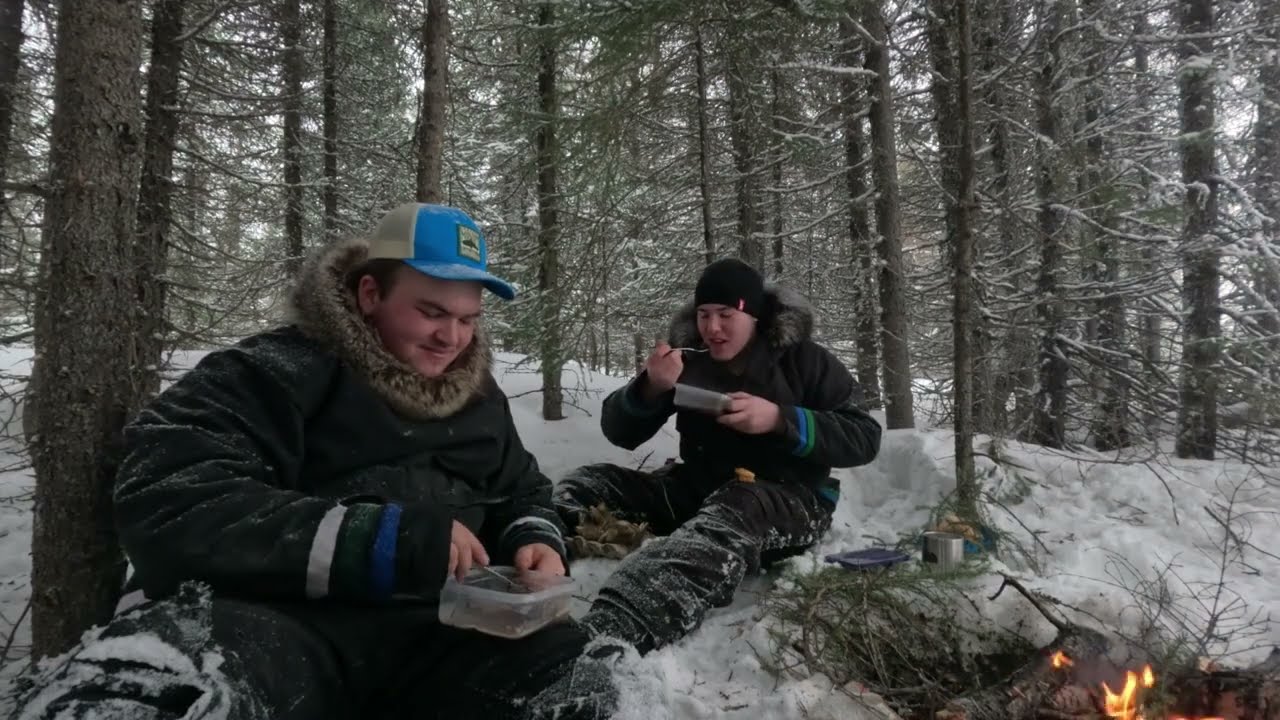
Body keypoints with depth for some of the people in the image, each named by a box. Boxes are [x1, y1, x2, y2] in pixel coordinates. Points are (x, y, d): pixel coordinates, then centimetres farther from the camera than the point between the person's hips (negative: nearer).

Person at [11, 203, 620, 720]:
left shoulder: (478, 392, 16)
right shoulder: (280, 370, -4)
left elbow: (522, 493, 29)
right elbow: (168, 502, -18)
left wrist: (538, 541, 3)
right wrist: (386, 542, -23)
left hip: (438, 624, 5)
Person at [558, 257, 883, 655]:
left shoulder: (802, 359, 0)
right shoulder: (689, 357, 6)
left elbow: (865, 438, -7)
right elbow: (619, 432, 4)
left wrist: (780, 419, -21)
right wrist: (650, 388, -17)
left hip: (789, 496, -5)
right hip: (698, 487, 5)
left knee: (724, 521, -42)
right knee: (584, 485, -18)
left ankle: (601, 638, -65)